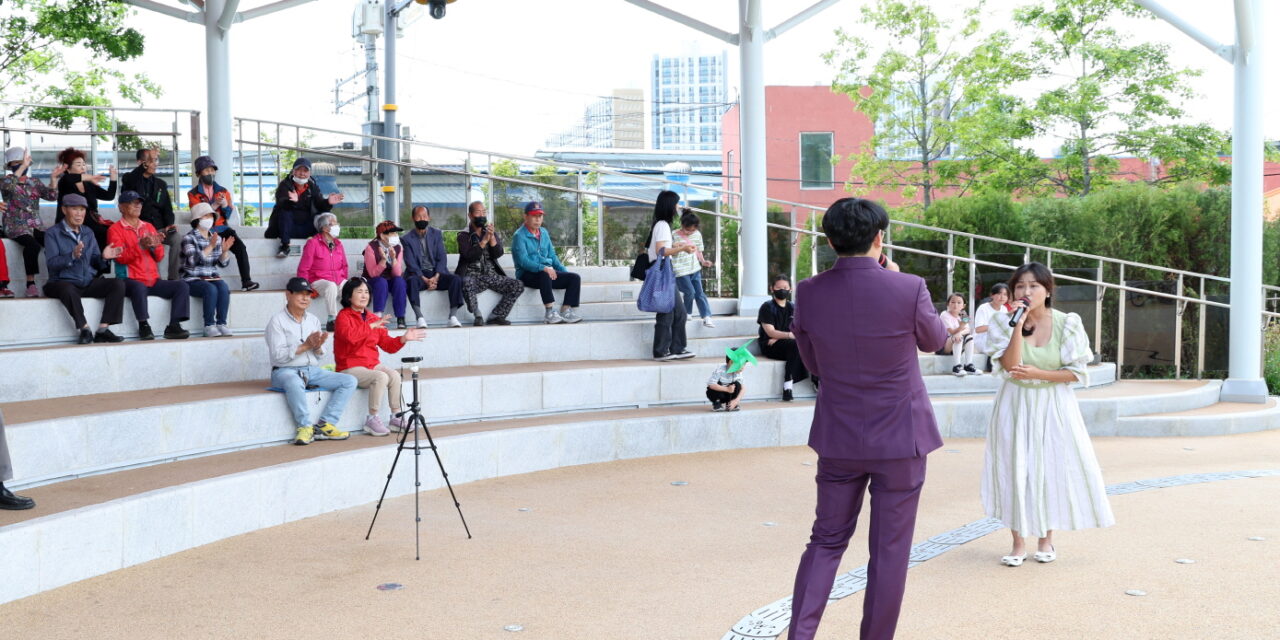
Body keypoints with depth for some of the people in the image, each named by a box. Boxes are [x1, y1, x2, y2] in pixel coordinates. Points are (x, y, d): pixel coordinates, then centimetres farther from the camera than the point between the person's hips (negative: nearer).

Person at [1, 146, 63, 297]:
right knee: (33, 245, -35)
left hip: (37, 226, 4)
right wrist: (23, 166, -26)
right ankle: (30, 284, -28)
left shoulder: (34, 181, 15)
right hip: (16, 227, -4)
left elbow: (51, 197, 1)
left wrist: (53, 178, -13)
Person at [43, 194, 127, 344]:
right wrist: (72, 256, -29)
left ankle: (102, 330, -23)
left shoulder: (88, 233, 19)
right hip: (63, 282, -5)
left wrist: (103, 257, -7)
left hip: (89, 282, 5)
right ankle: (84, 329, -29)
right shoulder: (53, 233, 2)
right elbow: (51, 262, -12)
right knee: (68, 289, -40)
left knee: (118, 284, -19)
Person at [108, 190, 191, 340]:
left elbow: (159, 257, 14)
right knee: (139, 287, -38)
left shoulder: (148, 227, 19)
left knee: (182, 286, -16)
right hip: (130, 280, -5)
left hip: (153, 280, 5)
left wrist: (156, 246, -8)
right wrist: (140, 246, -25)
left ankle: (174, 326, -21)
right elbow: (121, 257, -11)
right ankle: (143, 326, -26)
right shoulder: (115, 230, 3)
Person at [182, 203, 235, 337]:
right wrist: (210, 247, -27)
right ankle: (209, 326, -28)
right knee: (211, 289, -33)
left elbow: (223, 263, 8)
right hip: (193, 279, -4)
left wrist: (225, 251, -12)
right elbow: (194, 260, -20)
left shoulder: (216, 238, 13)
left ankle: (221, 323, -25)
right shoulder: (189, 238, -4)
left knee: (224, 288, -28)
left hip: (212, 277, 4)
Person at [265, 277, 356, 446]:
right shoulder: (277, 321, -4)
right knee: (294, 383, -42)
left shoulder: (313, 321, 14)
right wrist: (305, 346, -17)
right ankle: (305, 426, -26)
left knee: (349, 381, -12)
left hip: (312, 370, 6)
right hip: (285, 370, -6)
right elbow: (277, 355, -13)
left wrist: (318, 347, -9)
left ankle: (323, 425, -19)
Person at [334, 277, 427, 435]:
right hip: (350, 368, -6)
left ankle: (397, 417, -12)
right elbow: (350, 336, -27)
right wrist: (370, 326, -24)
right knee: (381, 377, -30)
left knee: (394, 375, -21)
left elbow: (388, 345, 13)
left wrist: (403, 339, -3)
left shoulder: (374, 318, 16)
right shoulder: (344, 316, -4)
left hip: (372, 364, 6)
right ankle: (372, 419, -19)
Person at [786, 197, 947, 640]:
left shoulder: (809, 293, -7)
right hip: (899, 437, -3)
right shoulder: (909, 289, -16)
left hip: (838, 438, 3)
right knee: (889, 549, 9)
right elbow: (933, 341, 5)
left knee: (826, 540, 16)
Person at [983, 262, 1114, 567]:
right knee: (1015, 469, 0)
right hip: (1016, 405, 0)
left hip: (1054, 406, 0)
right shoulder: (1004, 322, -7)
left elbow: (1077, 372, -6)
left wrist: (1037, 374, -17)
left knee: (1052, 468, 5)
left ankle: (1046, 539, 22)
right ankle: (1018, 543, 10)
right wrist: (1018, 325, -22)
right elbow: (1010, 366, -18)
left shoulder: (1067, 323, -7)